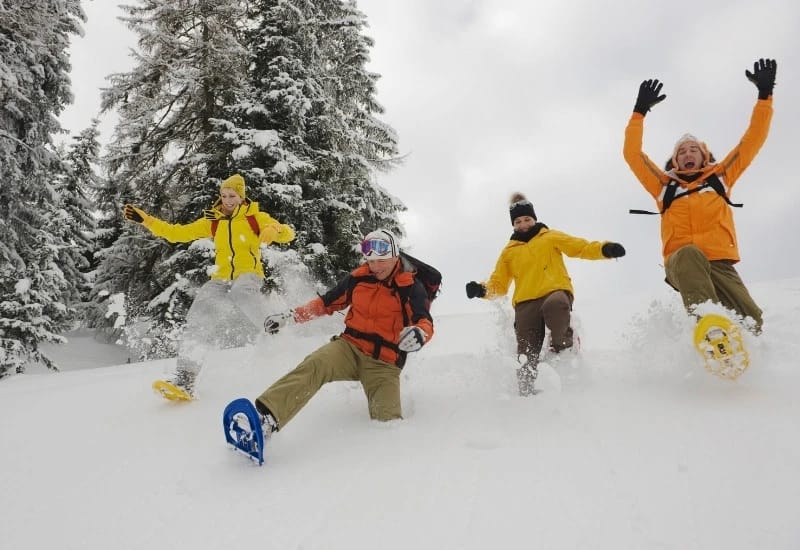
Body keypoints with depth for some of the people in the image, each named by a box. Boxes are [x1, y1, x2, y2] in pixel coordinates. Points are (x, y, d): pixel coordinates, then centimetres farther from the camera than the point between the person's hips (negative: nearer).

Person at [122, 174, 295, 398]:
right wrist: (145, 219, 8)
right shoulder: (212, 222, 14)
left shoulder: (255, 217, 4)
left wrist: (274, 230, -27)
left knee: (241, 292, -41)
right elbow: (178, 233, 16)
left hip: (248, 276, -4)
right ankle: (185, 378, -19)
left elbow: (288, 234, -3)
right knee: (199, 320, -18)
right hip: (220, 280, 4)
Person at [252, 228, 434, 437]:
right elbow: (327, 302, 18)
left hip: (384, 364, -2)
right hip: (350, 347, 2)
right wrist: (290, 316, 13)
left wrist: (419, 334, -41)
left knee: (387, 421, -25)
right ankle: (266, 419, -44)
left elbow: (426, 323, -15)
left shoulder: (411, 288, -3)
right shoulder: (357, 278, 6)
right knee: (312, 366, -30)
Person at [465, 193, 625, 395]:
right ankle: (526, 391, 8)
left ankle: (563, 346, -13)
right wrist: (483, 290, -2)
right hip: (525, 303, 2)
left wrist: (605, 249, -10)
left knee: (555, 305, -39)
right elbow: (499, 284, 20)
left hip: (556, 292, -2)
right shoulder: (509, 251, 23)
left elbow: (582, 247, 10)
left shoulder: (551, 237, 18)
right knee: (527, 356, -7)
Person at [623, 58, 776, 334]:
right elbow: (632, 154, 18)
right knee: (690, 254, -40)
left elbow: (752, 141, 25)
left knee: (751, 322, -17)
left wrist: (764, 95, 22)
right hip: (681, 263, -2)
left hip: (720, 263, 3)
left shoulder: (720, 176, 27)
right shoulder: (665, 185, 24)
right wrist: (639, 112, 12)